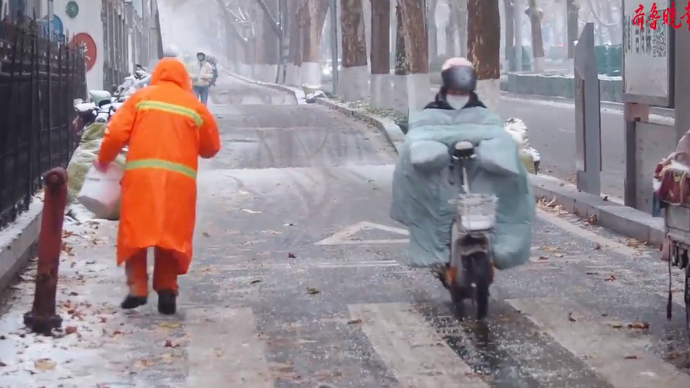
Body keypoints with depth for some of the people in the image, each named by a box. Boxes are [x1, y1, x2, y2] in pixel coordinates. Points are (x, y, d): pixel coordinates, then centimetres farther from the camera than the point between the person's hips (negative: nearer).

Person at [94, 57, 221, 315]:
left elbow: (116, 133, 2)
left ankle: (137, 288, -2)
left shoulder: (141, 97, 8)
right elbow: (211, 148, 18)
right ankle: (167, 289, 2)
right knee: (173, 234, 9)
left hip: (141, 175, -1)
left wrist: (103, 161, 18)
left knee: (136, 231, 7)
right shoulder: (195, 107, 12)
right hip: (179, 179, 1)